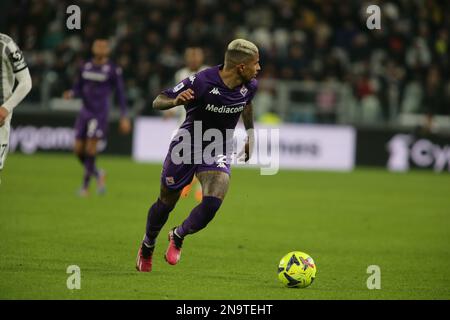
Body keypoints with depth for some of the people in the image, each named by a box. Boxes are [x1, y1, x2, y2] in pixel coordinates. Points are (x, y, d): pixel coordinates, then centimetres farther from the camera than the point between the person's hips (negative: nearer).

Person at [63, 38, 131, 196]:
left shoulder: (113, 70, -5)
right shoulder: (85, 67, 9)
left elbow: (120, 93, -1)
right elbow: (78, 88, 15)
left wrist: (124, 117, -3)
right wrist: (71, 94, -8)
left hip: (100, 112, -5)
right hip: (85, 111, 5)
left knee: (90, 149, -12)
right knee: (78, 149, 3)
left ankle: (85, 185, 0)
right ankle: (97, 174, 28)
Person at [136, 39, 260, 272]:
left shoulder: (250, 86, -10)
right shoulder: (202, 82, -27)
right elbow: (158, 102, -21)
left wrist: (250, 133, 14)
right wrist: (176, 101, -41)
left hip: (218, 151, 3)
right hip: (187, 147, -3)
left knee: (213, 202, -20)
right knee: (166, 202, 12)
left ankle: (178, 236, 9)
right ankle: (147, 246, 42)